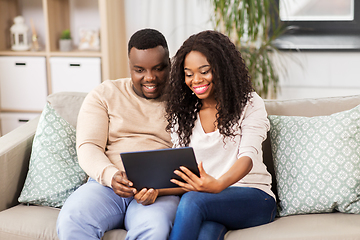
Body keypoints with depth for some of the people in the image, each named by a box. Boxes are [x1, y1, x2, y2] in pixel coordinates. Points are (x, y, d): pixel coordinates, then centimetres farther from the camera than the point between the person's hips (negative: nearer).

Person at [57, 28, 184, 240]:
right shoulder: (104, 95, 15)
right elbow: (88, 147, 4)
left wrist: (160, 187, -20)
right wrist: (111, 175, -18)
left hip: (161, 193, -1)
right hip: (105, 185, 2)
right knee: (71, 221, -32)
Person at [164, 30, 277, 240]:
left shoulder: (249, 103, 4)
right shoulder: (180, 113, 16)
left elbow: (248, 156, -12)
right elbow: (179, 171, 9)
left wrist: (218, 185, -33)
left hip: (252, 197, -2)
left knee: (193, 201, -35)